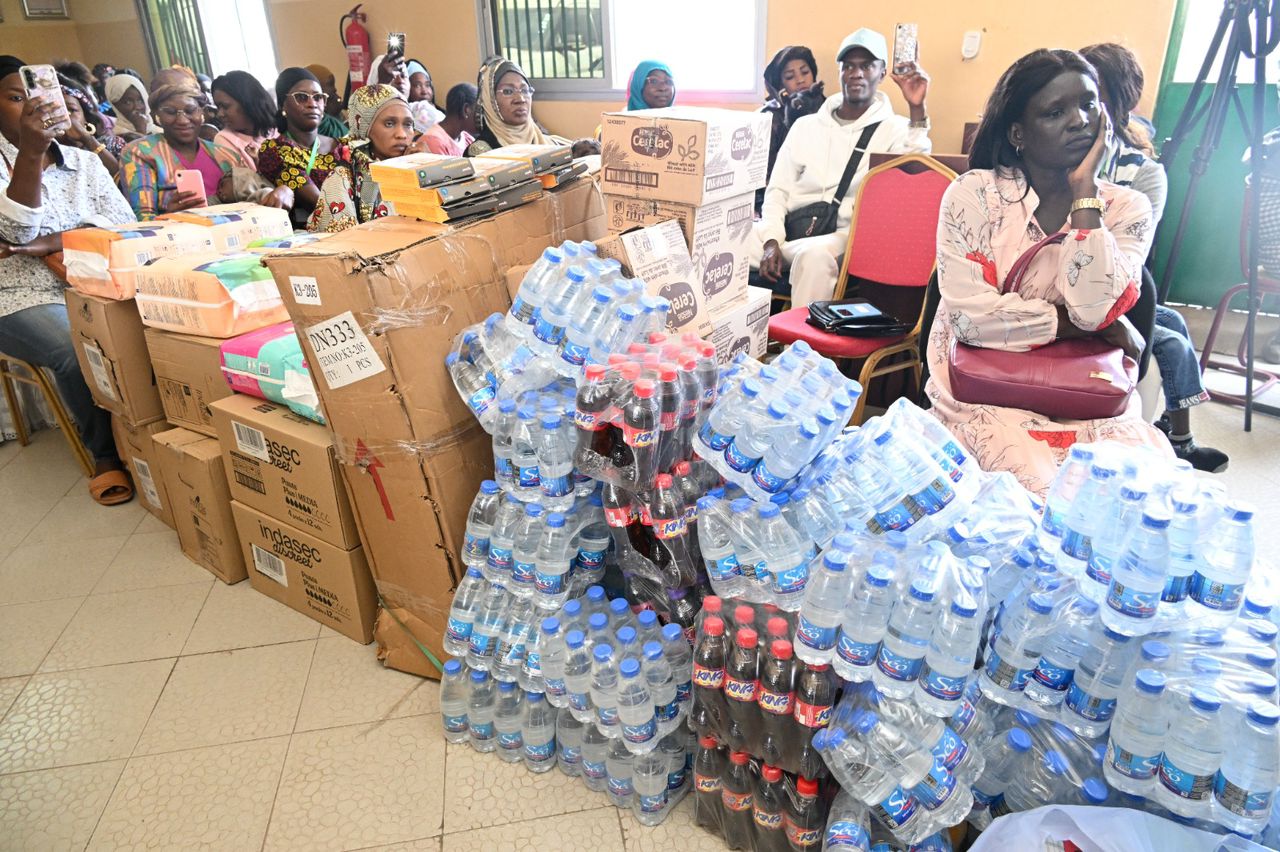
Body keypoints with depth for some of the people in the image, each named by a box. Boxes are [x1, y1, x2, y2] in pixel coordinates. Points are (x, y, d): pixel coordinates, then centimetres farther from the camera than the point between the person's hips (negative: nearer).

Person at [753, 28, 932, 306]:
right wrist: (772, 240, -4)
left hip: (842, 237, -3)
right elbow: (777, 190, 13)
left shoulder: (895, 128, 9)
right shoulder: (805, 125, 18)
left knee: (813, 255, -39)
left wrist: (917, 109, -19)